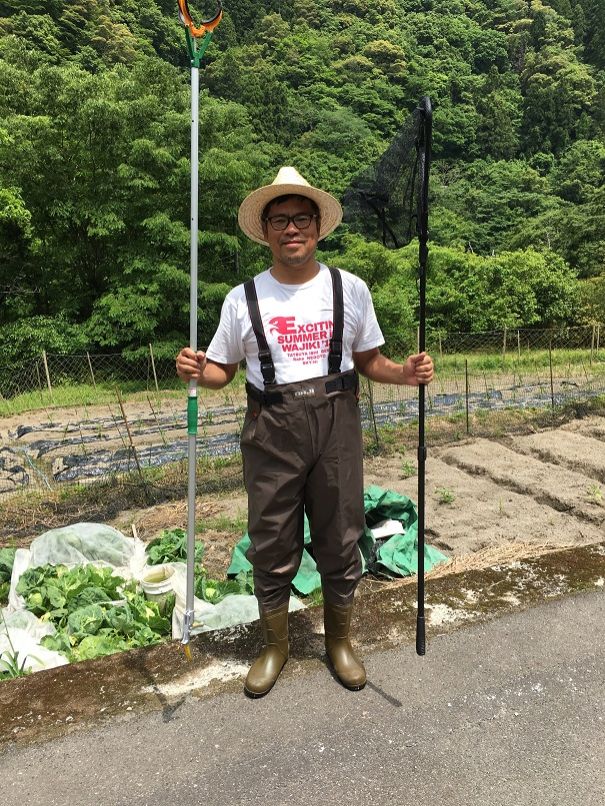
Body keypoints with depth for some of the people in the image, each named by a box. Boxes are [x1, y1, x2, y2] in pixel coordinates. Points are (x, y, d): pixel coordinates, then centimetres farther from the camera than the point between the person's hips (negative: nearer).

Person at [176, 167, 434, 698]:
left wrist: (405, 373, -10)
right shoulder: (244, 299, 1)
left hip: (336, 425, 1)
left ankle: (339, 641, 37)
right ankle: (275, 646, 35)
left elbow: (367, 360, 9)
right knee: (272, 547, 10)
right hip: (271, 431, 0)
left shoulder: (349, 289, 3)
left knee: (340, 541, 11)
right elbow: (222, 371, 6)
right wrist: (196, 371, -16)